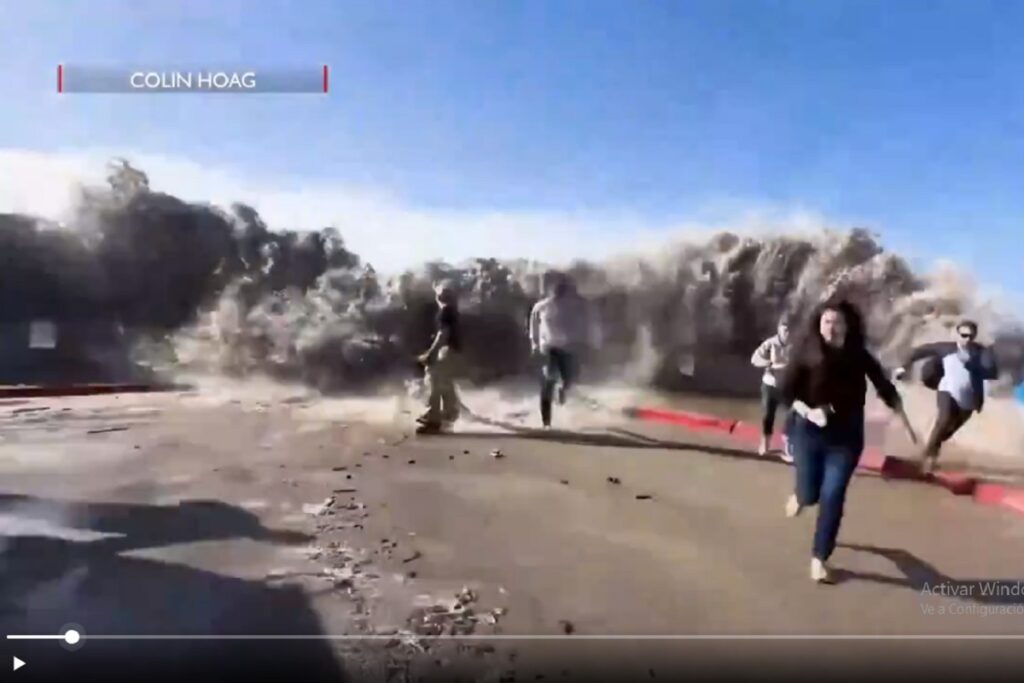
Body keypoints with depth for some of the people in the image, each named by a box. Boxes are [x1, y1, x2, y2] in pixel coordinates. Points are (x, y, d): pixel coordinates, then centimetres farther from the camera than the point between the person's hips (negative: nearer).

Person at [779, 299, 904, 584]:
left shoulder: (859, 356, -5)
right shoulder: (806, 352, -10)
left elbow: (884, 387, 3)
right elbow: (786, 391, -9)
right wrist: (807, 411, -24)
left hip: (846, 437, 1)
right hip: (809, 433, -1)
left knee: (832, 497, -3)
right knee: (810, 494, 4)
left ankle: (819, 558, 11)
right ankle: (800, 494, 43)